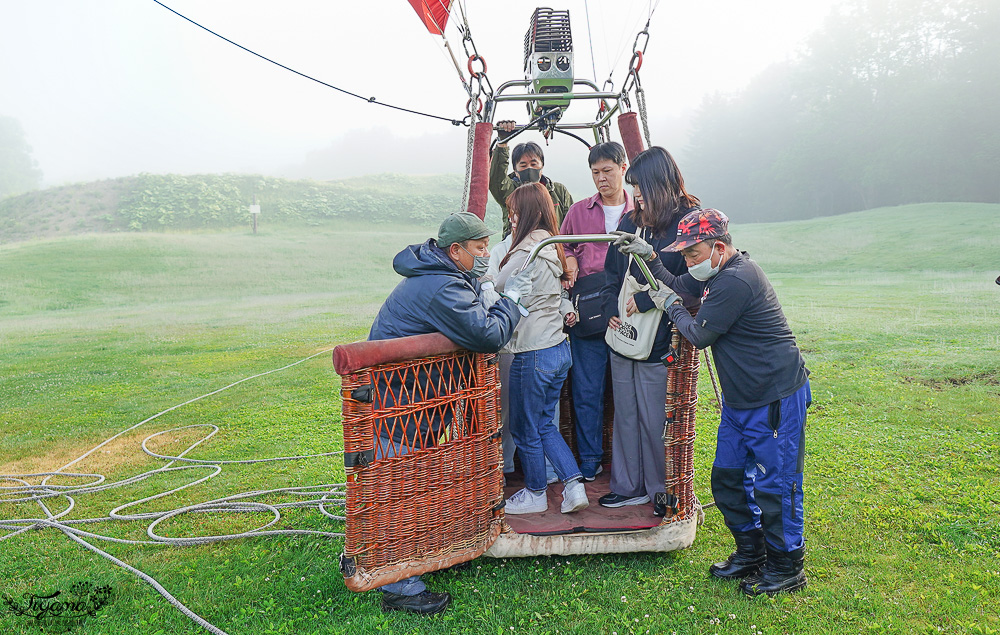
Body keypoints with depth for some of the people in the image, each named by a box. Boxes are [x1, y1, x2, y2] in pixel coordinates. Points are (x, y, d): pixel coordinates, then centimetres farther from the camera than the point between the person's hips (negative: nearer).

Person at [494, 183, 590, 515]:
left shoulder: (526, 253, -19)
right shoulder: (553, 249, 9)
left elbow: (498, 289, -11)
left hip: (533, 354, -9)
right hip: (559, 349, 9)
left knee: (525, 430, 9)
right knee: (544, 423, 20)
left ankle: (535, 494, 25)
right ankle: (574, 485, 15)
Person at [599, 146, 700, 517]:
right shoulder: (630, 222, 10)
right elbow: (611, 271, 17)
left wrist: (645, 300, -17)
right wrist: (611, 309, 2)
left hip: (659, 343, -6)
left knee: (654, 419, 3)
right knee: (625, 415, 15)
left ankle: (660, 490, 21)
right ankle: (628, 486, 28)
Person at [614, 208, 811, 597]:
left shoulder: (736, 281, -24)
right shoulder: (719, 273, 9)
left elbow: (699, 335, -18)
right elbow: (678, 285, 24)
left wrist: (671, 306, -2)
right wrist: (649, 256, 11)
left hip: (776, 400, -10)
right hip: (740, 400, 11)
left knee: (773, 485, -1)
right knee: (727, 478, 15)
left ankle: (787, 568, 16)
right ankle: (751, 554, 31)